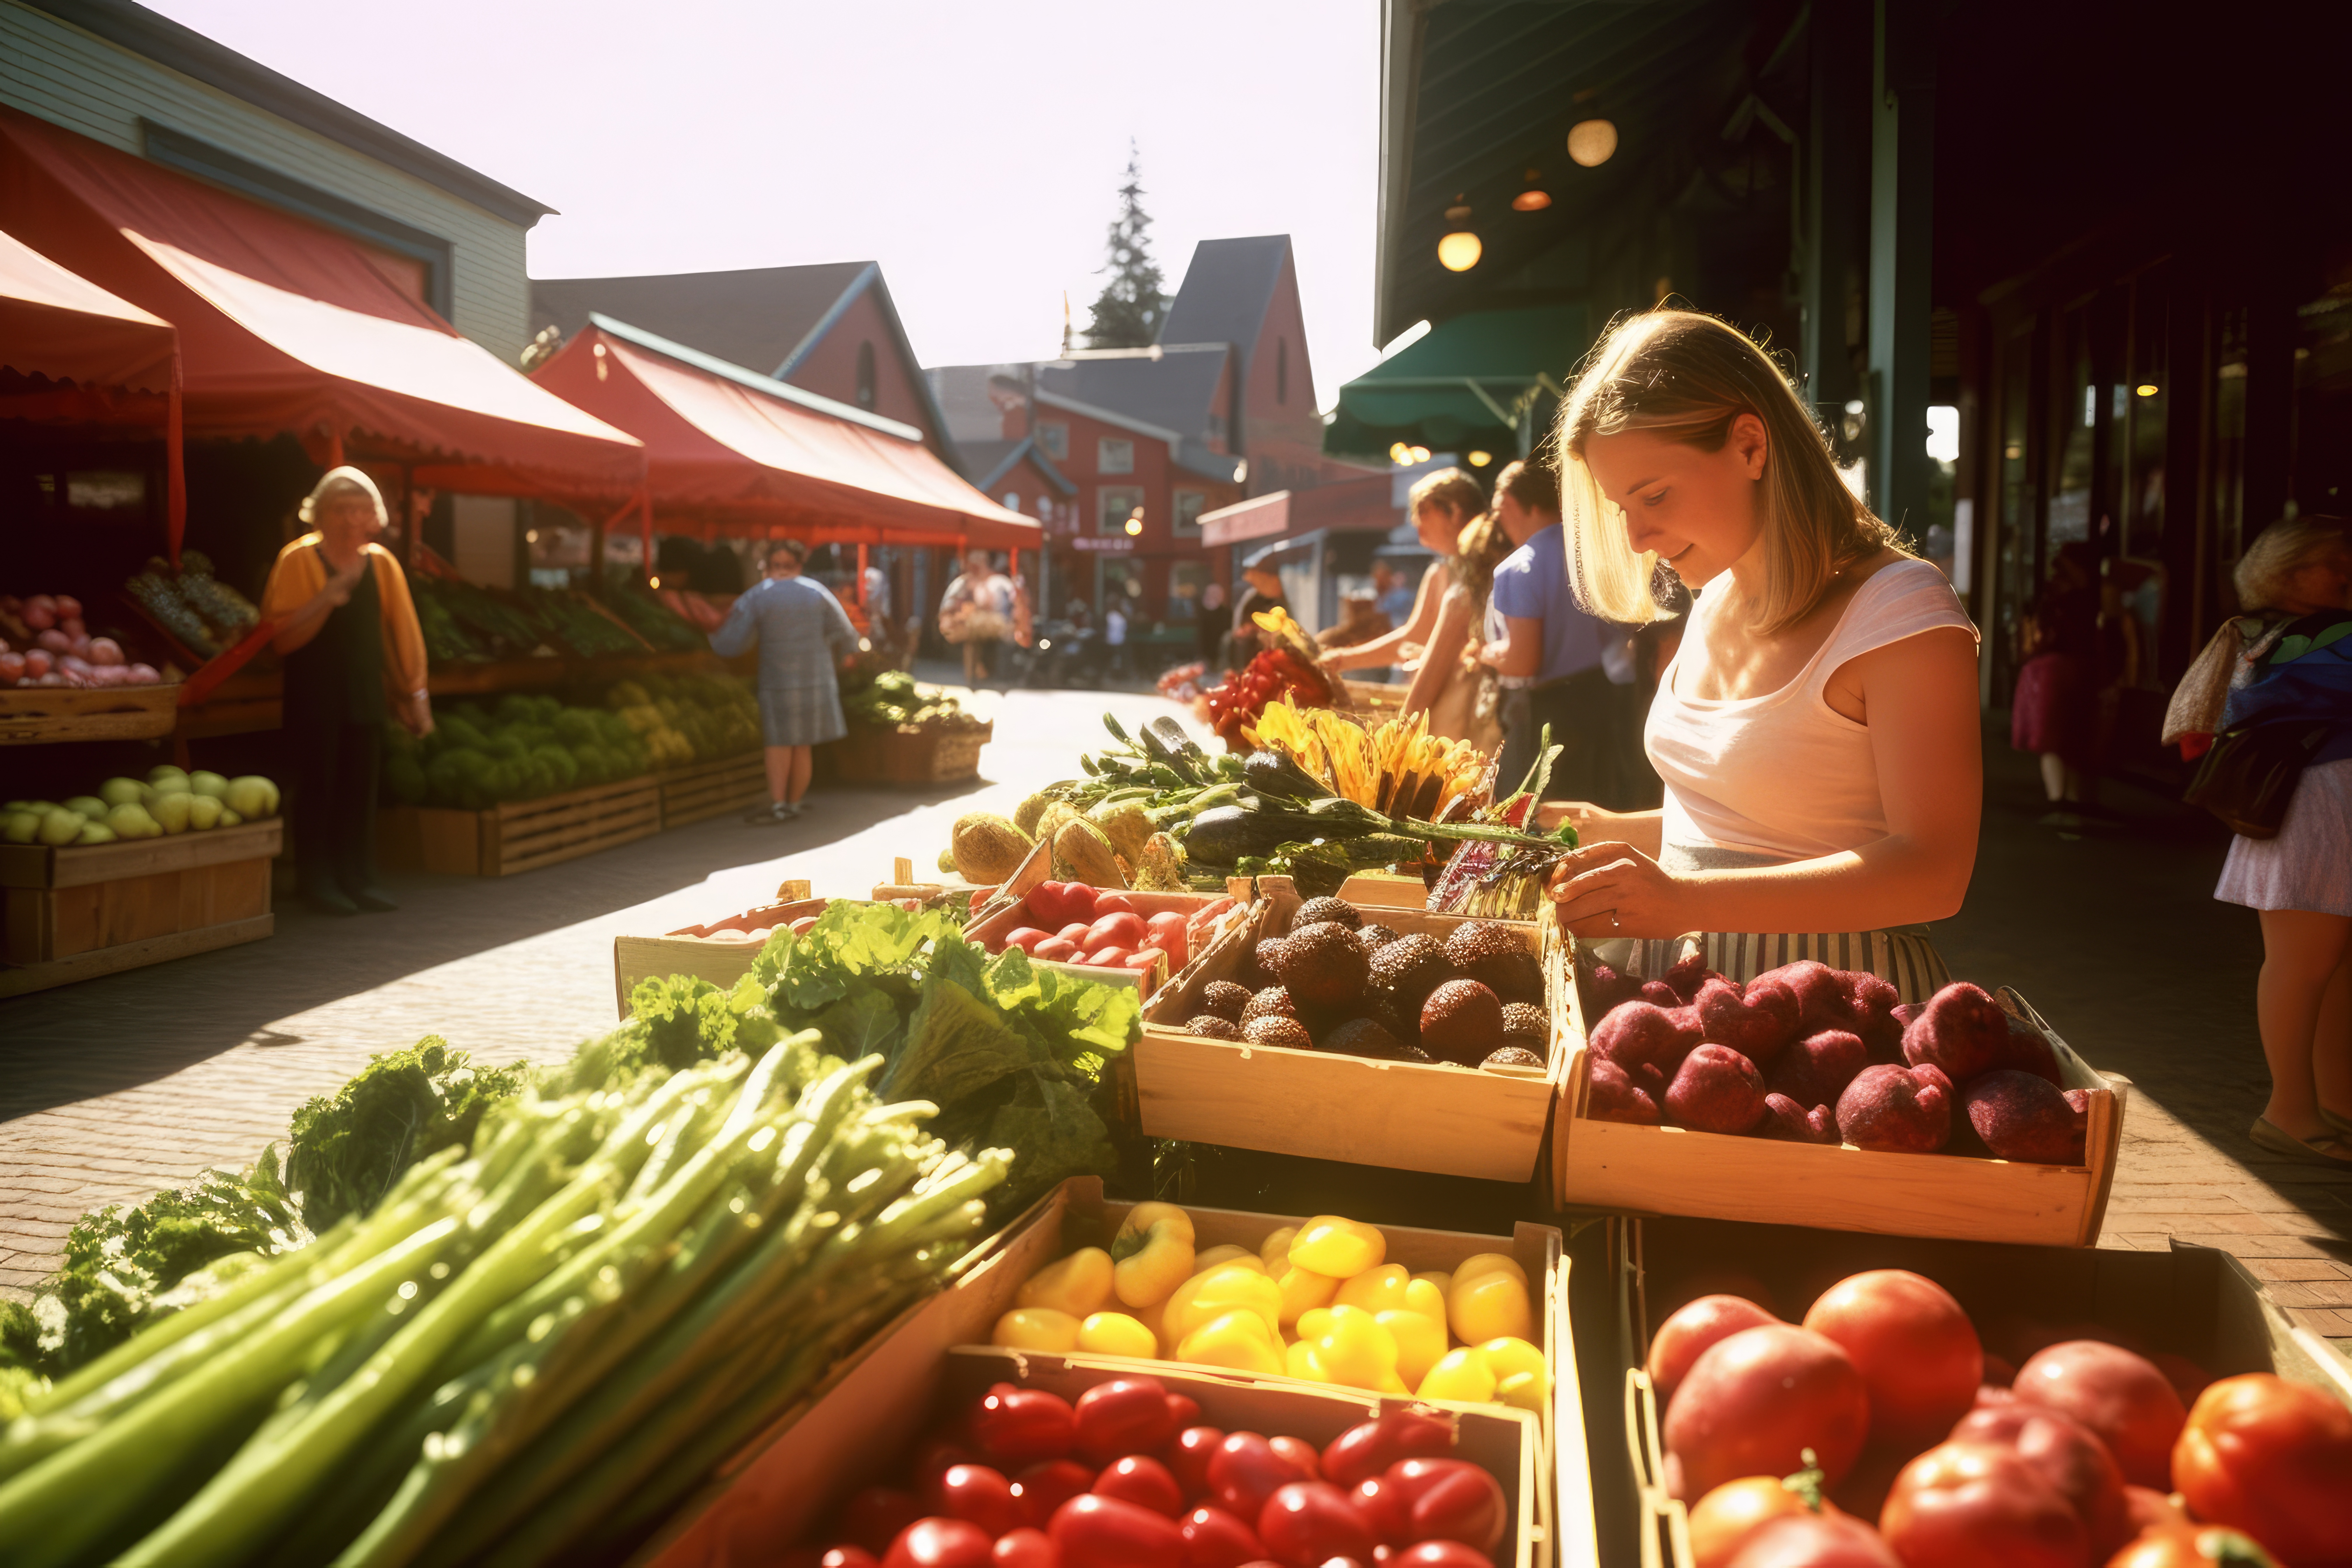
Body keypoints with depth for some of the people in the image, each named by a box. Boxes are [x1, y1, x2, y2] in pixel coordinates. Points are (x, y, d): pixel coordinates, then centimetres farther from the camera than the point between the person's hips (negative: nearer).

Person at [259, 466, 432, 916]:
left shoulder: (381, 564, 6)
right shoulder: (298, 559, -8)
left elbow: (403, 631, 10)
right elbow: (281, 638, -14)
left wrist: (415, 694, 8)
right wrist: (327, 600, -26)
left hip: (365, 691, 4)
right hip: (314, 697, -4)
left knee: (360, 788, 7)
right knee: (317, 786, 0)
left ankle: (358, 879, 15)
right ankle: (317, 883, 8)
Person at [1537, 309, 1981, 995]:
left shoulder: (1898, 610, -12)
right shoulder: (1716, 600, 12)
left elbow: (1931, 870, -20)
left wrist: (1687, 899, -29)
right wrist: (1615, 832, 9)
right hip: (1689, 989, 7)